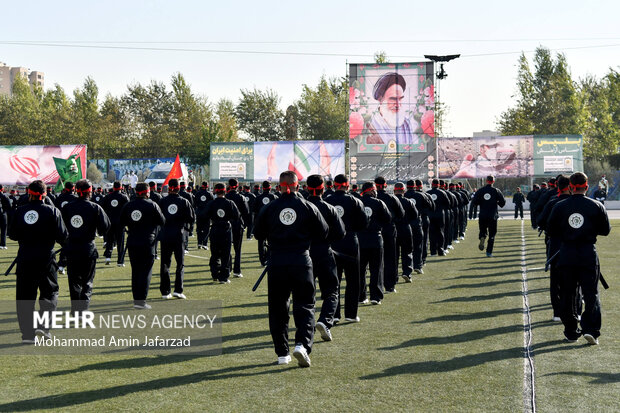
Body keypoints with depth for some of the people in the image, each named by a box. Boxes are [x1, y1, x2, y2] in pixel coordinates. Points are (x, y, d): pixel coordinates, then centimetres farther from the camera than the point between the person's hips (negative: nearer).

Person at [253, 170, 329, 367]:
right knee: (305, 306, 5)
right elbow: (323, 234, 5)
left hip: (277, 262, 1)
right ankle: (303, 343, -17)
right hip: (301, 261, -1)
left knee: (278, 308, 10)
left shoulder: (269, 208, 0)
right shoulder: (308, 207, -1)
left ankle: (282, 353, 11)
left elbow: (258, 234, 8)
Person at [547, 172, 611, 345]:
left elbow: (551, 230, 4)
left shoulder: (559, 206, -2)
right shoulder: (596, 206, -4)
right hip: (589, 254, -1)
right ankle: (590, 329, -11)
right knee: (591, 293, 4)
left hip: (566, 254, 1)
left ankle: (571, 332, 13)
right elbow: (605, 230, 4)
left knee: (567, 295, 10)